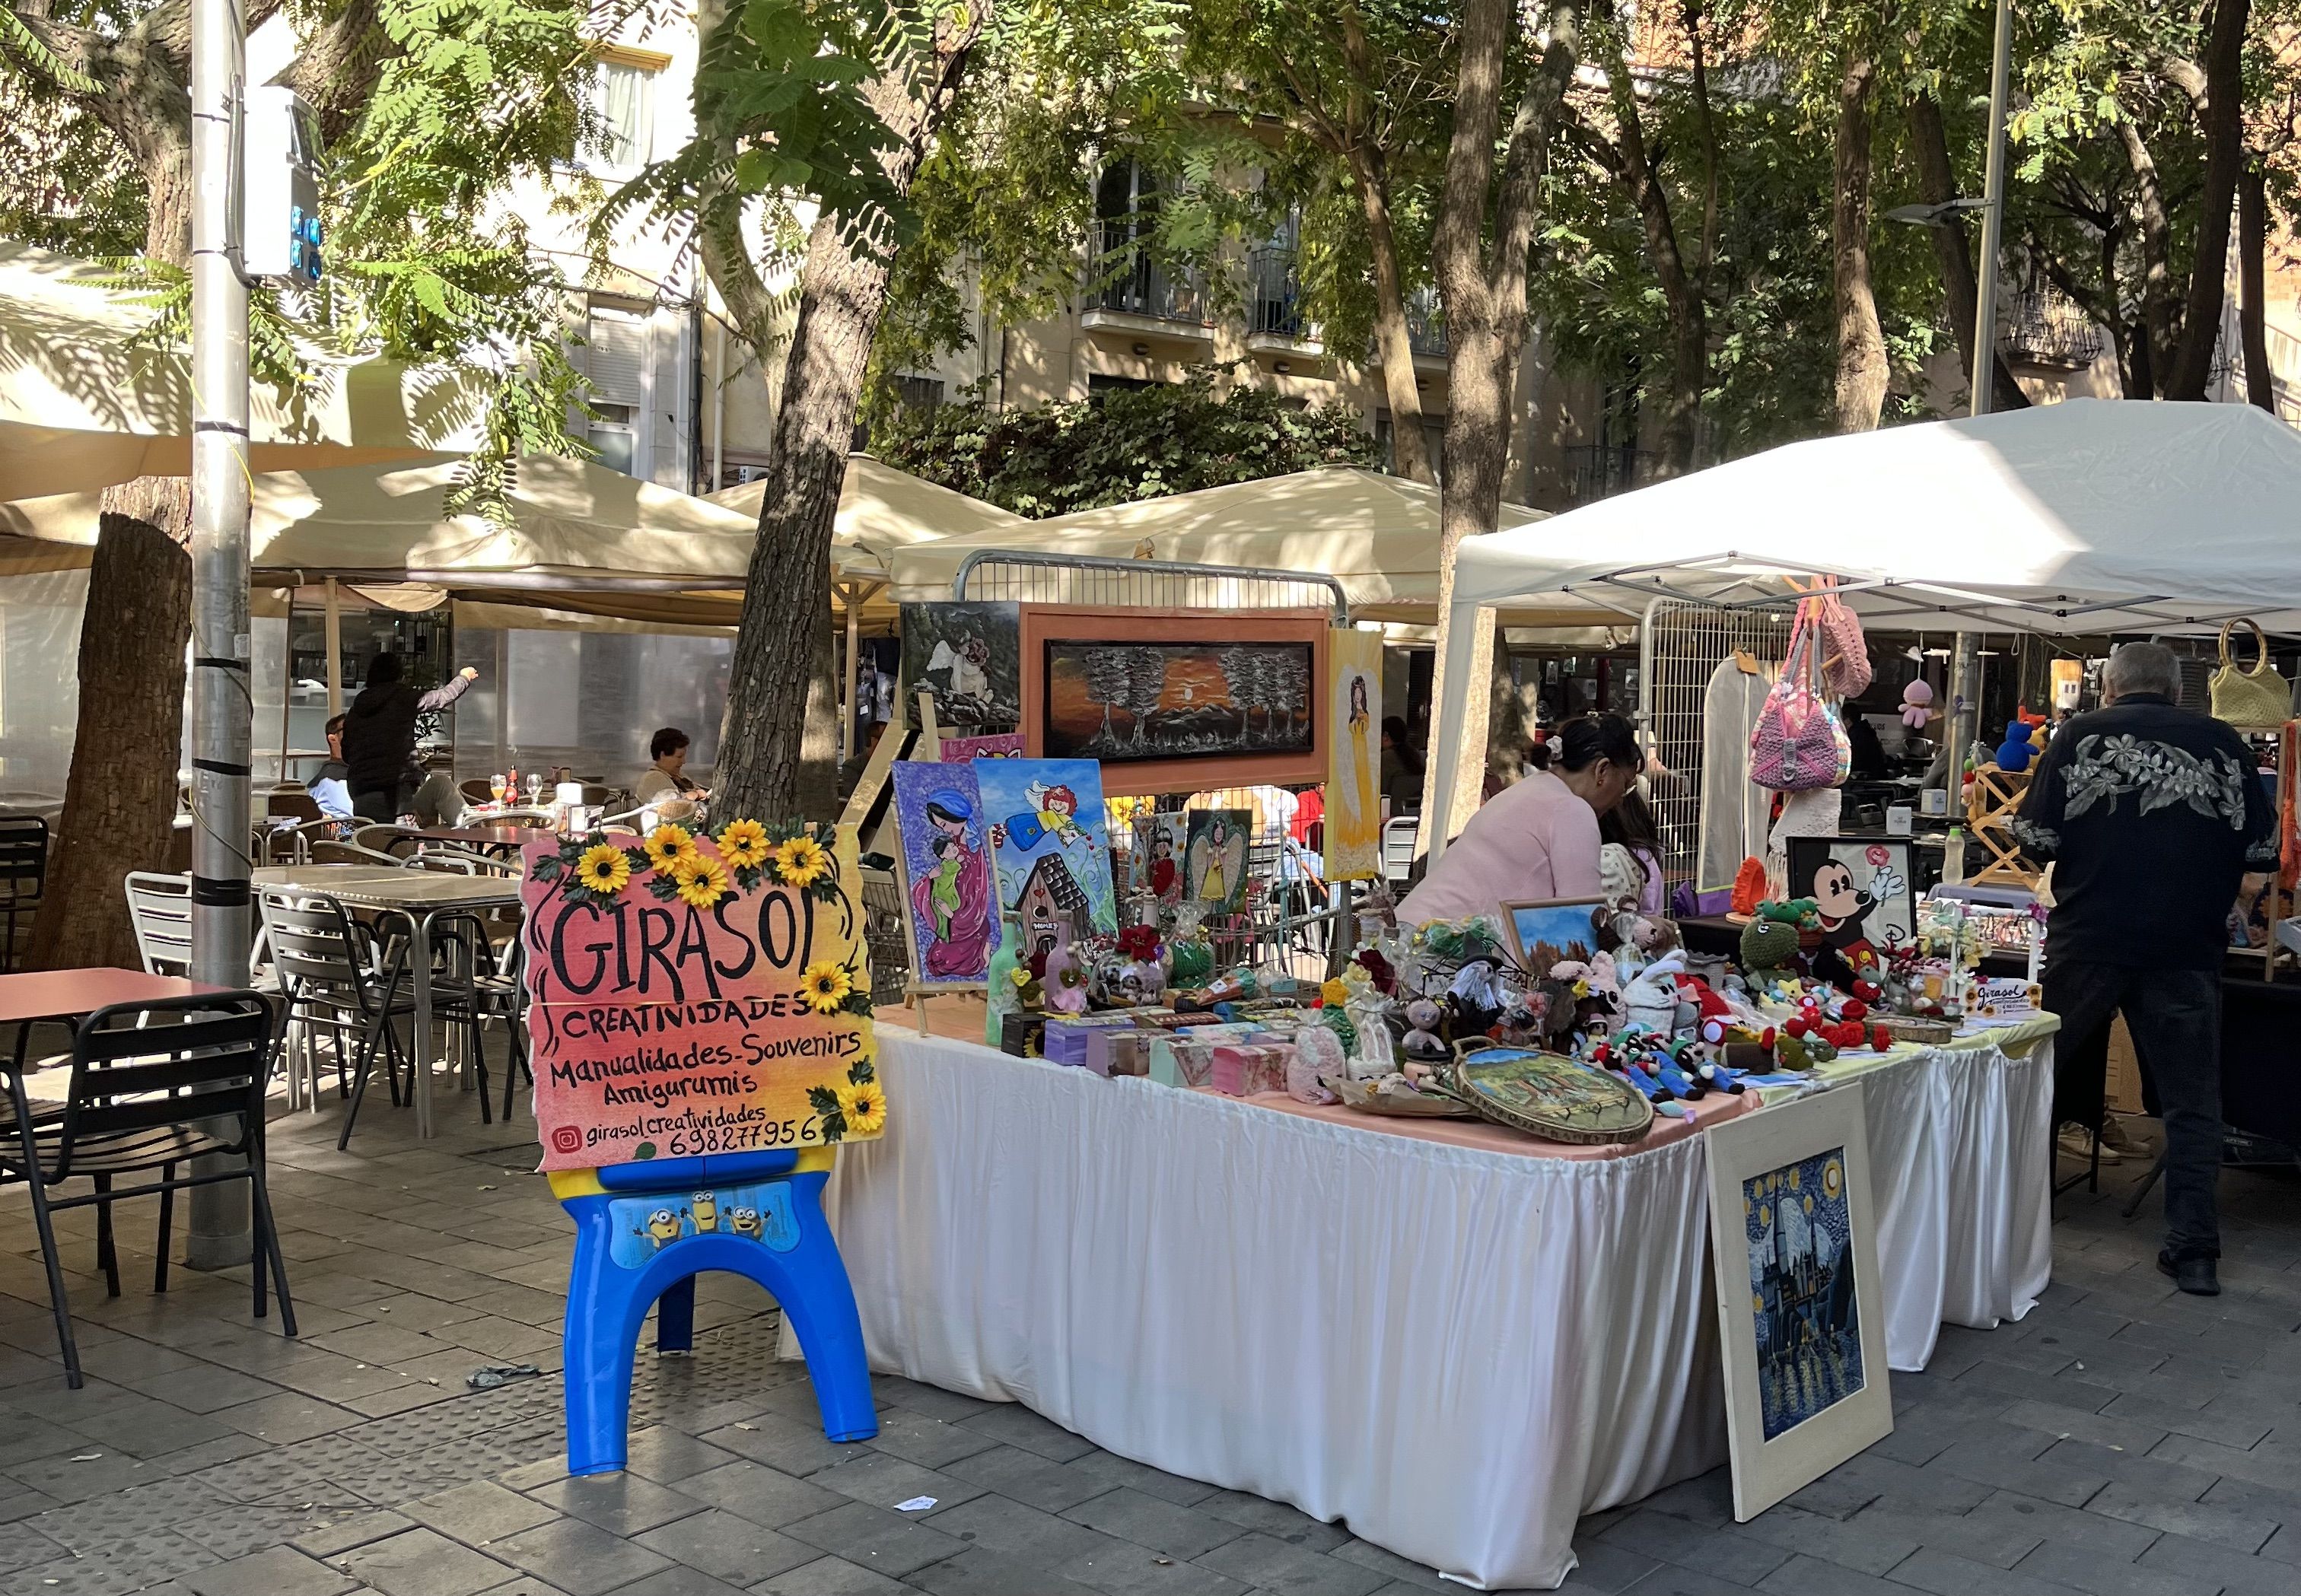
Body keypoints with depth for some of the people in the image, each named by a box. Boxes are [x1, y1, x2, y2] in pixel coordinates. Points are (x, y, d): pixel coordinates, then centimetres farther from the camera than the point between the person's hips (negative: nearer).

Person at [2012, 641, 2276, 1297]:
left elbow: (2035, 836, -3)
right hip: (2186, 948, 0)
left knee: (2039, 1076, 15)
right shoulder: (2221, 744, 3)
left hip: (2088, 940, 0)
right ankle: (2193, 1251, 7)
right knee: (2192, 1100, 9)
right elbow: (2263, 850, 6)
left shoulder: (2080, 736, -1)